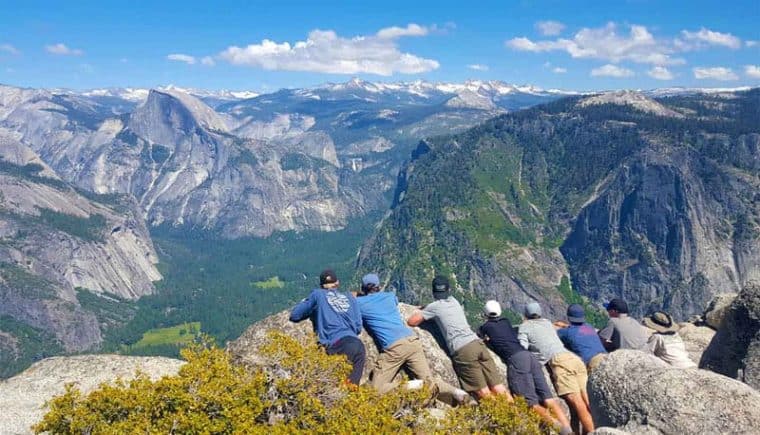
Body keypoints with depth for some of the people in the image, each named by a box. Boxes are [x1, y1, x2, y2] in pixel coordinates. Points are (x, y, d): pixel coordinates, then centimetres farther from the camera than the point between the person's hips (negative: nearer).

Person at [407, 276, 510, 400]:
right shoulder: (454, 301, 23)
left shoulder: (434, 306, 6)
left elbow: (411, 321, 9)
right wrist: (426, 310, 41)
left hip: (463, 351, -6)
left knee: (485, 394, -4)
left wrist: (421, 311, 27)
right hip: (478, 343, 6)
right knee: (499, 390, 2)